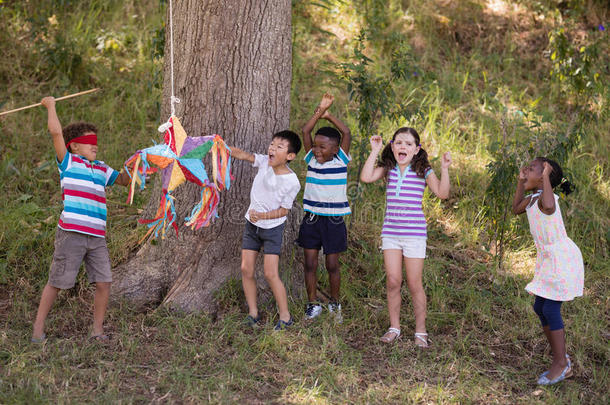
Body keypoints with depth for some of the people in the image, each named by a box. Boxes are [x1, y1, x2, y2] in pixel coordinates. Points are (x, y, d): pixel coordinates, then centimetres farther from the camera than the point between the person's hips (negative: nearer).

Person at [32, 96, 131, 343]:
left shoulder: (102, 170, 19)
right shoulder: (68, 162, 3)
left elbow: (125, 180, 28)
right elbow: (56, 132, -7)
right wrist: (50, 106, 3)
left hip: (97, 237, 5)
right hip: (71, 234, -5)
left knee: (103, 282, 0)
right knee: (56, 282, 3)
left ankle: (98, 329, 13)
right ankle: (38, 327, 16)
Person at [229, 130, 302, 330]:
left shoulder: (292, 181, -20)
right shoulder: (264, 162, -8)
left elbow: (284, 210, -14)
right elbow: (242, 155, -5)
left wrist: (262, 215, -25)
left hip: (273, 227, -5)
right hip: (252, 224, 5)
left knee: (271, 274, -9)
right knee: (246, 270, 4)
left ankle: (285, 316, 5)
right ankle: (253, 313, 18)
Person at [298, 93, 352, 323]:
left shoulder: (340, 160, -3)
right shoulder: (312, 159, 2)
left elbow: (347, 134, -12)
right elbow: (305, 132, -5)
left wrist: (329, 116, -8)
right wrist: (319, 112, -9)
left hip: (334, 221, -2)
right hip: (311, 219, 2)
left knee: (332, 265, 6)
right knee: (310, 264, 4)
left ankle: (335, 303, 24)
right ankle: (313, 304, 18)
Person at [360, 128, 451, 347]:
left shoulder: (423, 171, -2)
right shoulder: (388, 169, 5)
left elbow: (442, 193, -12)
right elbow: (366, 177, -11)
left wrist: (444, 169, -22)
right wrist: (374, 152, -8)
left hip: (414, 234, -3)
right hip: (390, 232, 3)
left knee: (414, 284, 2)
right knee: (392, 281, 3)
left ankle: (420, 331, 15)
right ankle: (394, 327, 18)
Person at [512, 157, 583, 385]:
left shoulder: (545, 196, -21)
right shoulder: (532, 198, 6)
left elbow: (548, 206, -47)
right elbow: (516, 209, 25)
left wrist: (546, 177, -33)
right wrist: (521, 183, 16)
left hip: (562, 258, -10)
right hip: (548, 258, 10)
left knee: (550, 309, -8)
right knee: (540, 308, 12)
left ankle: (561, 364, 4)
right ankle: (561, 360, 23)